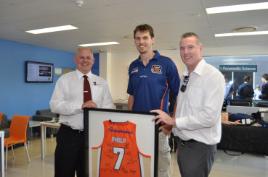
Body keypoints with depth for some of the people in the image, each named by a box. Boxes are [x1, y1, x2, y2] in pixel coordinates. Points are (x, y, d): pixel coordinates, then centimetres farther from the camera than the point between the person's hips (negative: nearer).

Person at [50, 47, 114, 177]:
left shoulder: (101, 82, 8)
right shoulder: (64, 80, 0)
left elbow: (110, 107, 2)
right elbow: (55, 106, -10)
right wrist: (80, 106, -21)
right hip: (69, 135, -2)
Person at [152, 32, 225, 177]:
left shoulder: (213, 75, -15)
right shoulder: (186, 76, 8)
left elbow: (209, 117, -23)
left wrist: (173, 121, -19)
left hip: (200, 145, -7)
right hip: (183, 142, 7)